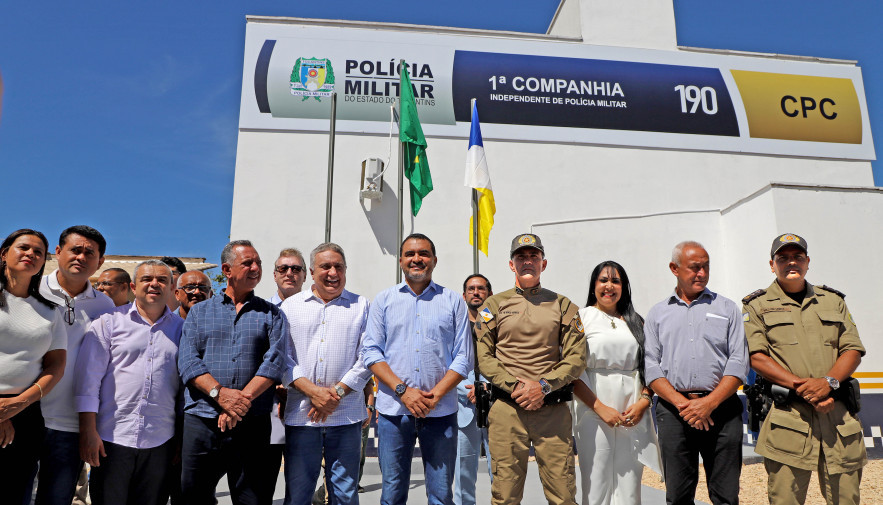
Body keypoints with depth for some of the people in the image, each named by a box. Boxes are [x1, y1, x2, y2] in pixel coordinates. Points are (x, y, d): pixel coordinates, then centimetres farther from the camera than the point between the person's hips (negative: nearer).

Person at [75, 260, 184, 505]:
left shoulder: (181, 328, 7)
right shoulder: (109, 322, 3)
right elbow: (88, 377, -1)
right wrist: (87, 430, -7)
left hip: (160, 442, 1)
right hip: (111, 438, -1)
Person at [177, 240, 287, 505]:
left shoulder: (271, 314, 9)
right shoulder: (199, 312, 11)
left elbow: (275, 361, -4)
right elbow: (187, 360, -1)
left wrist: (243, 398, -16)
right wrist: (220, 393, -16)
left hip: (252, 424, -1)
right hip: (201, 420, 1)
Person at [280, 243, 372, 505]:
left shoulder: (360, 306, 7)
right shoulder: (291, 306, 9)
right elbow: (283, 357, 2)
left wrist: (336, 391, -10)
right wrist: (312, 391, -11)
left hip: (346, 415, 0)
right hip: (300, 414, 1)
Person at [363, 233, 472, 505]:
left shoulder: (453, 301, 6)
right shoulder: (384, 299, 8)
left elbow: (463, 358, 2)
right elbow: (372, 352, 2)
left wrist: (435, 395, -10)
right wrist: (403, 390, -11)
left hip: (441, 411, 0)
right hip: (393, 411, 0)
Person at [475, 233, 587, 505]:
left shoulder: (563, 305, 10)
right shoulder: (494, 304, 9)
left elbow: (577, 357, 3)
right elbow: (483, 355, 3)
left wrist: (544, 386, -10)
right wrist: (514, 386, -9)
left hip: (553, 409, 1)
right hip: (506, 408, 0)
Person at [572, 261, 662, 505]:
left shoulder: (636, 321, 15)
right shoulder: (581, 318, 1)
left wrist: (643, 401, -2)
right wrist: (600, 408, -12)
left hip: (633, 413, 4)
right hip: (593, 411, -3)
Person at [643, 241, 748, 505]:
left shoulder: (727, 308, 10)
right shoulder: (657, 314, 11)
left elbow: (739, 362, 1)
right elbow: (650, 366, 3)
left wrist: (709, 403, -11)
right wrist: (682, 403, -10)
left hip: (721, 408, 0)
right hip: (673, 411, 1)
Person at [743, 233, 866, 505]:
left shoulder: (833, 300, 18)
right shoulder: (757, 306, 5)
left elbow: (853, 349, 9)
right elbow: (756, 357, -5)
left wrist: (829, 382, -9)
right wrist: (802, 387, -15)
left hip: (838, 413, 4)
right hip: (786, 415, -3)